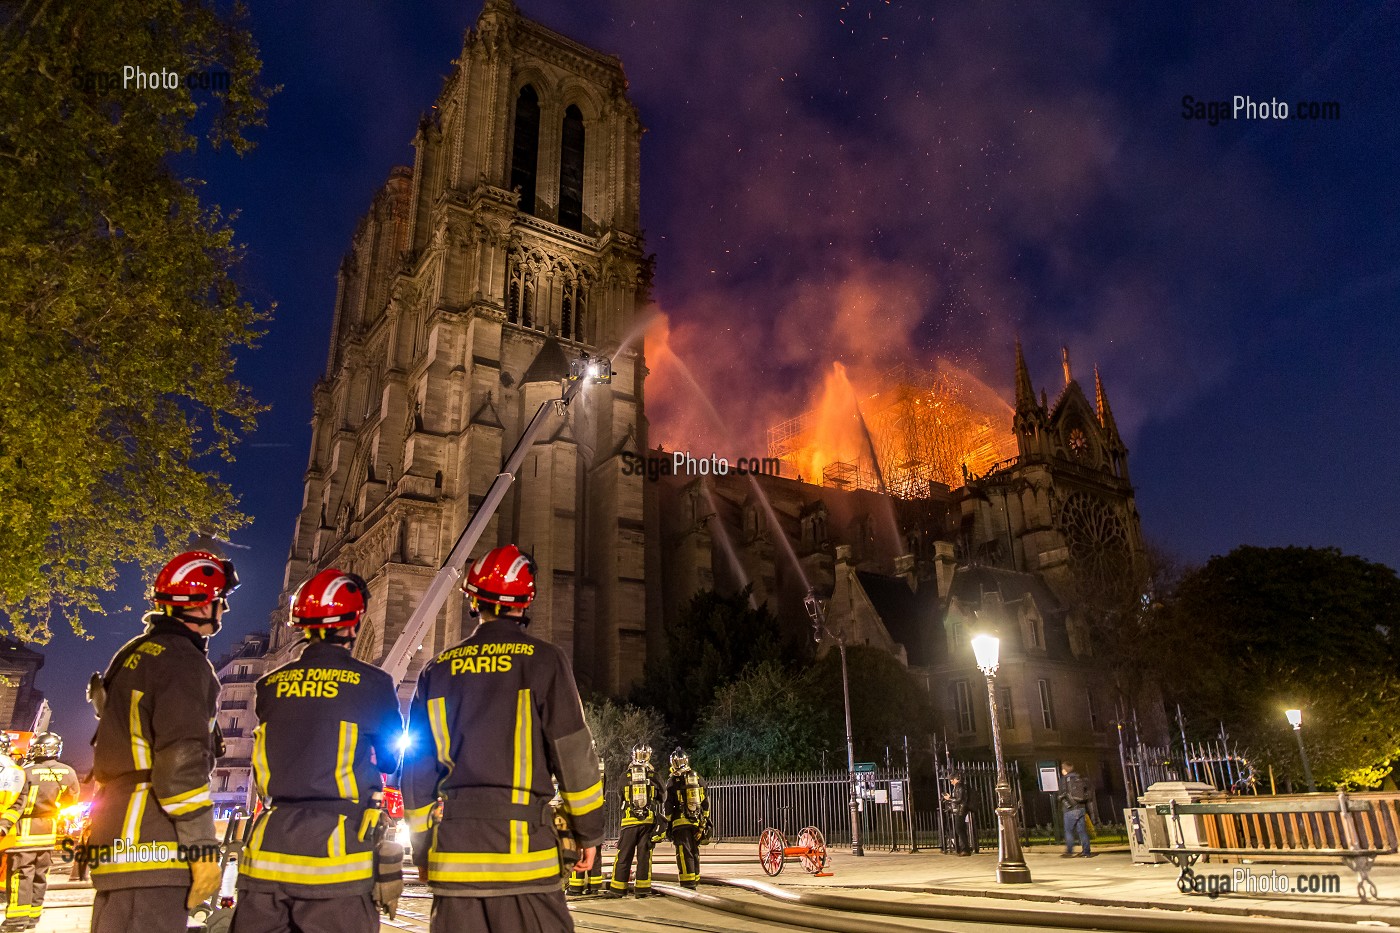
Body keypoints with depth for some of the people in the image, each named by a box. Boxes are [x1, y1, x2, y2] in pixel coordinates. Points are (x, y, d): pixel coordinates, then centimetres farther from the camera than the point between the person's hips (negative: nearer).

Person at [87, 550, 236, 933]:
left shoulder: (134, 654, 20)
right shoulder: (184, 660, -12)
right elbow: (182, 760, -20)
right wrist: (203, 848, -18)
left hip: (115, 839, 10)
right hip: (154, 847, -10)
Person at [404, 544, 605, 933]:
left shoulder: (437, 670, 9)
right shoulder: (542, 660, -4)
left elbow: (417, 767, 12)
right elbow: (573, 754, -5)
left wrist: (422, 848, 21)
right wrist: (589, 831, 5)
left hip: (454, 849, 4)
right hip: (523, 845, -4)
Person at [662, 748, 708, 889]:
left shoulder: (673, 781, -4)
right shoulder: (698, 778, 9)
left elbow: (668, 806, -4)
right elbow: (706, 802, 13)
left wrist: (667, 822, 3)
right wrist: (706, 820, 18)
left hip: (681, 822, -5)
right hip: (697, 821, 5)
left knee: (684, 852, -6)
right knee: (695, 851, 15)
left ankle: (688, 881, -13)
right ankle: (696, 879, 20)